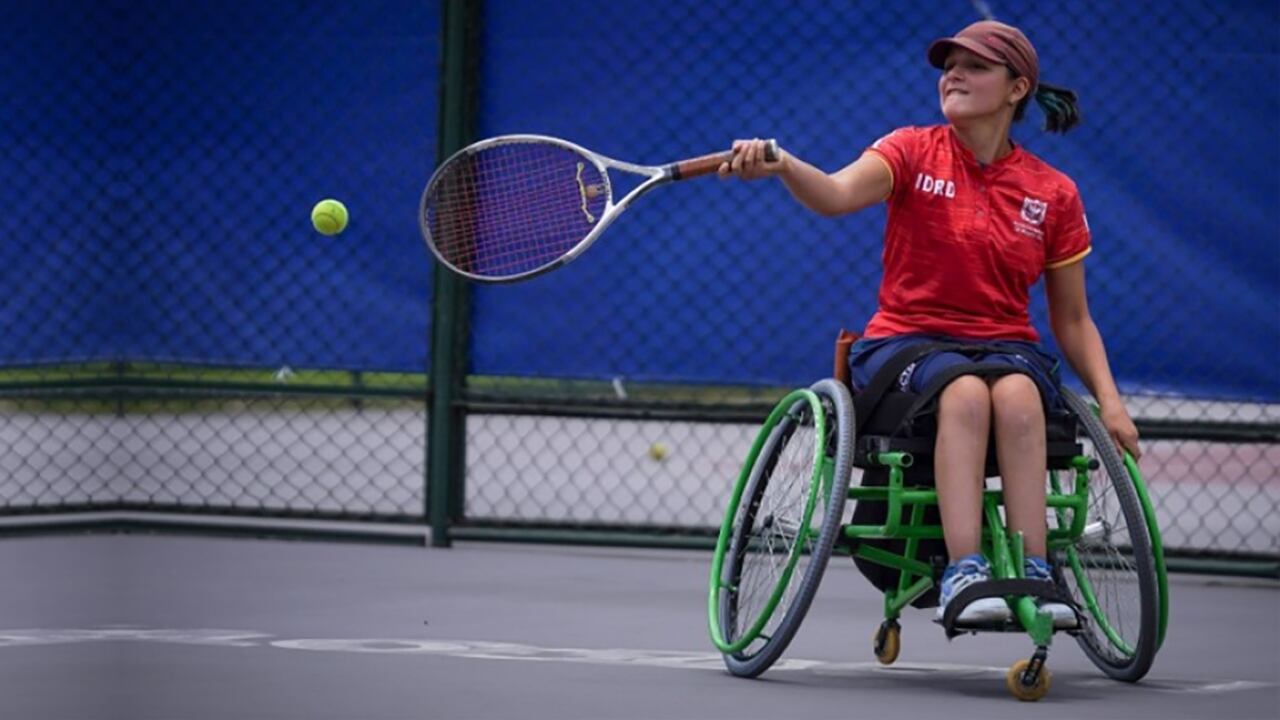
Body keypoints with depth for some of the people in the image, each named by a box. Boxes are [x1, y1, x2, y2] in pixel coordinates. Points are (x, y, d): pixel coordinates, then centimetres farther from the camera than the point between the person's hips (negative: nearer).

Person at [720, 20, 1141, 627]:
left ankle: (1035, 572, -41)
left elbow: (1073, 320, 12)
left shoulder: (1054, 194, 6)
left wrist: (1109, 401, -3)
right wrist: (780, 166, -42)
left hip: (1006, 345, 2)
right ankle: (963, 572, -44)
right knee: (965, 392, -37)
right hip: (905, 343, -1)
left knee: (1018, 395, -36)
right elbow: (836, 195, -20)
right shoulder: (915, 152, 1)